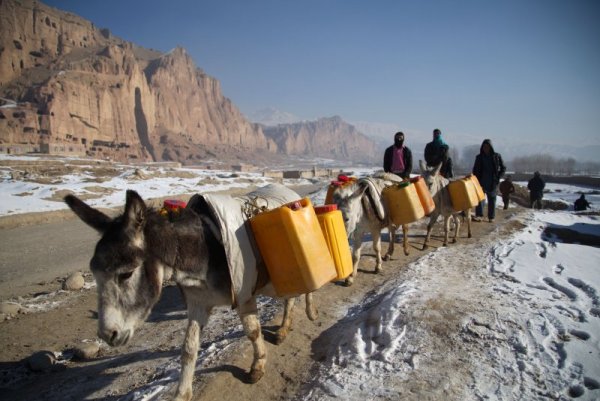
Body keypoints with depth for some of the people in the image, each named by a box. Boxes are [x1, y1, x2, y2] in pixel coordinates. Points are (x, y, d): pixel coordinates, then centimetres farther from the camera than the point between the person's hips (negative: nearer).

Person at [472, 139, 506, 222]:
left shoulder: (497, 156, 2)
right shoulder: (479, 157, 5)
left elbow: (503, 168, 8)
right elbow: (475, 170, 11)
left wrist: (498, 178, -4)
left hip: (492, 183, 0)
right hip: (481, 182, 0)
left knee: (492, 199, 6)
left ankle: (491, 217, 13)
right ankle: (479, 215, -22)